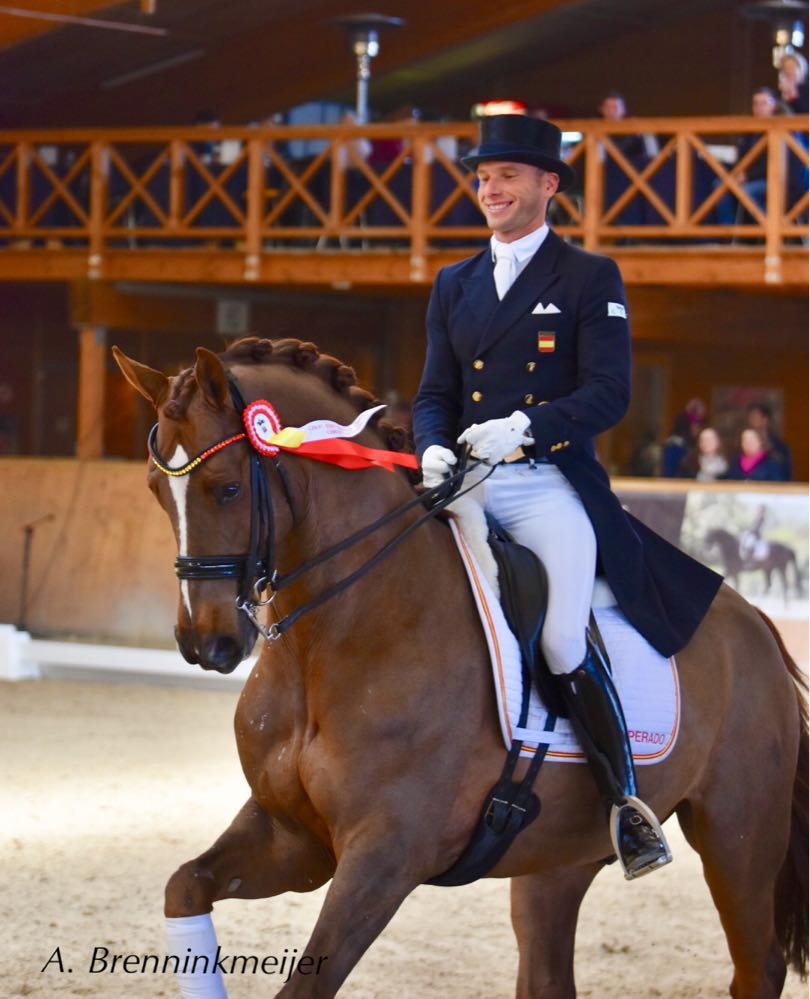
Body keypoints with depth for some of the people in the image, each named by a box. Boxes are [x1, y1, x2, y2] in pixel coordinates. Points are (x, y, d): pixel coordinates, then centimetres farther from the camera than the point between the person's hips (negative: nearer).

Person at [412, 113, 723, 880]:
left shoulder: (590, 280, 3)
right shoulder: (454, 286, 19)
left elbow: (608, 394, -6)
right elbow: (434, 394, 16)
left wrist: (525, 427, -22)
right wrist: (432, 450, -7)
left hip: (550, 488, -5)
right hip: (467, 487, 5)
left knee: (564, 643, -20)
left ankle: (626, 801, -5)